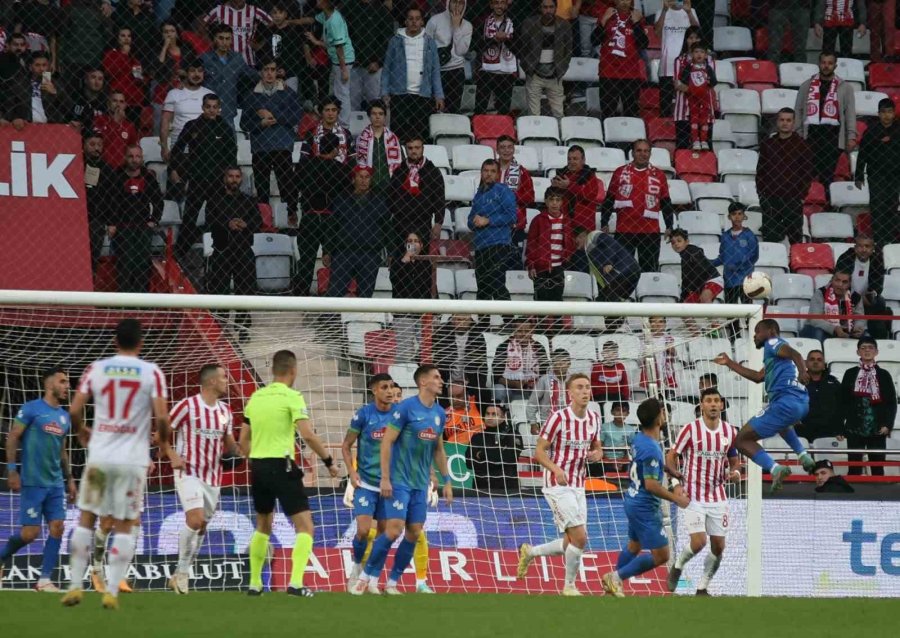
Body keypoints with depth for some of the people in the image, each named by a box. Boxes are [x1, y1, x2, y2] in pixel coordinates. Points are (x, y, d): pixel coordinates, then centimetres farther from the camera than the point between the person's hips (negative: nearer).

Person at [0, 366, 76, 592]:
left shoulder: (64, 416, 15)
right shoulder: (32, 409, -6)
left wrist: (69, 479, 19)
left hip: (55, 483, 6)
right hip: (33, 482, -6)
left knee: (57, 527, -5)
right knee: (31, 532, -7)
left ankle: (45, 580, 0)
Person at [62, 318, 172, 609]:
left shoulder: (96, 369, 3)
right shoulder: (151, 372, -3)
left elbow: (74, 411, 0)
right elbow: (161, 417, -9)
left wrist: (83, 432, 21)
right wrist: (164, 444, 11)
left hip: (100, 455, 1)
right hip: (133, 459, -1)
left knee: (86, 519, 12)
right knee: (124, 526, 5)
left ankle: (75, 585, 8)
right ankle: (112, 590, -3)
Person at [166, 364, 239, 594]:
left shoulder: (225, 411, 10)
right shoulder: (187, 406, -9)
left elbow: (230, 445, 19)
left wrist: (239, 449, -3)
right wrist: (173, 456, -17)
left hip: (213, 478, 6)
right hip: (189, 473, -6)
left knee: (201, 528, 8)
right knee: (195, 519, -22)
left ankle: (179, 576, 18)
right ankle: (182, 571, -8)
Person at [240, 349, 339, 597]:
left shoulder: (256, 398, 11)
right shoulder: (291, 397, -8)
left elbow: (243, 441, 15)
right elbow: (308, 435, -17)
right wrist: (328, 461, -7)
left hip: (258, 467, 6)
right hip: (281, 466, -6)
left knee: (263, 526, 23)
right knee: (305, 526, -3)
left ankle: (254, 583, 22)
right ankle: (295, 583, -18)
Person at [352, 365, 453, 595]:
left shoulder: (439, 414, 9)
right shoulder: (406, 407, -11)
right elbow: (387, 442, -12)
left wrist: (446, 481, 16)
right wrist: (385, 478, -16)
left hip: (420, 483, 6)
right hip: (399, 481, -6)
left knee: (414, 533, 1)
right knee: (394, 530, -15)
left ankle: (392, 582, 11)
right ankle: (367, 576, -2)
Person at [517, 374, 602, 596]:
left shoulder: (594, 419, 5)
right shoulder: (559, 418, -14)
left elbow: (597, 449, 18)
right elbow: (539, 451, -12)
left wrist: (596, 455, -7)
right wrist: (556, 469, -29)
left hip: (578, 487, 7)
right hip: (558, 486, -7)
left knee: (571, 544, 9)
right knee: (579, 537, -15)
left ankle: (529, 552, 32)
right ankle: (570, 586, 3)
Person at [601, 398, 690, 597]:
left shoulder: (639, 439, 4)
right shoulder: (652, 449, -25)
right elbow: (651, 485, -27)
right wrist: (676, 499, -17)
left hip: (634, 501, 10)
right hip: (646, 508, -10)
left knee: (634, 545, 27)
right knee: (660, 556, -4)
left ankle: (613, 581, 37)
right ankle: (617, 577, 0)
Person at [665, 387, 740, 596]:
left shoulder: (730, 431, 4)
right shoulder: (691, 429, -8)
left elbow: (734, 459, 16)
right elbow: (671, 456, -3)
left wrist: (735, 472, -6)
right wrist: (675, 472, -22)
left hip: (718, 498, 4)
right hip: (694, 496, -4)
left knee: (718, 546, 2)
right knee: (698, 542, -14)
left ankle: (702, 587, 18)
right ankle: (678, 566, 17)